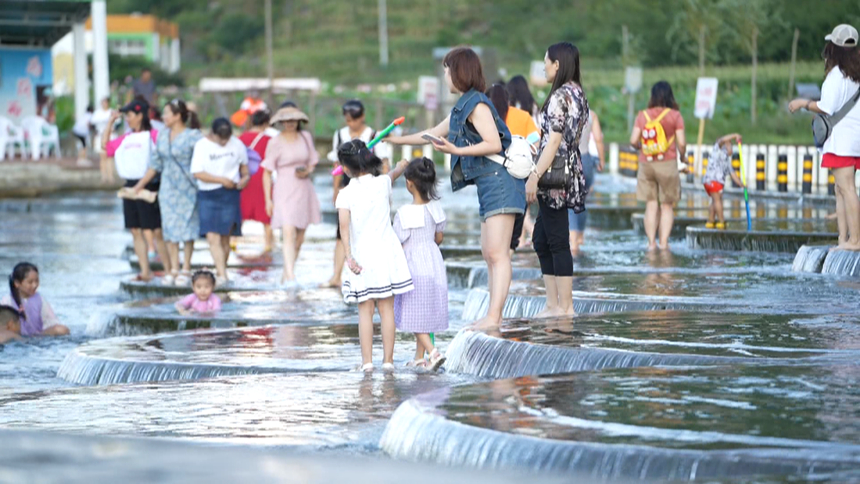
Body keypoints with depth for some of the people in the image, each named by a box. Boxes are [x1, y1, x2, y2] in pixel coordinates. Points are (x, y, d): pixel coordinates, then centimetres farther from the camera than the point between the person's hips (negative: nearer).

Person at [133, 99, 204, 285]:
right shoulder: (162, 135, 8)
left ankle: (186, 268, 10)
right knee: (169, 227, 3)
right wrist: (140, 184, 17)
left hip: (187, 187, -5)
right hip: (168, 187, 5)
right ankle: (173, 269, 7)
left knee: (187, 226, 1)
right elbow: (155, 164, 16)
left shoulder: (193, 136, -10)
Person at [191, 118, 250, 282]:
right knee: (212, 237, -11)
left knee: (224, 238, 4)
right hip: (207, 196, -1)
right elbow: (197, 173, -9)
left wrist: (245, 177, -1)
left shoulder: (237, 144, 4)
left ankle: (221, 273, 17)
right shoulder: (201, 146, -3)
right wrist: (221, 180, -15)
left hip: (229, 195, 1)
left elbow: (244, 164, 20)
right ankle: (222, 275, -14)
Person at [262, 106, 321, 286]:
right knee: (289, 234, -18)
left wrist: (307, 171, -7)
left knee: (299, 238, 9)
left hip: (304, 189, 5)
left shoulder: (306, 137, 7)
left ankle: (285, 275, 22)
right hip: (285, 192, -5)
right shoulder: (275, 143, -5)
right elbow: (267, 172, -3)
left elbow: (313, 162, 17)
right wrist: (268, 200, -6)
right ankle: (290, 277, -25)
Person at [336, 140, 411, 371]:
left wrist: (348, 256, -20)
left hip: (362, 256, -2)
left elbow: (344, 224, -19)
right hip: (386, 253, 2)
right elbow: (395, 174, 25)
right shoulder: (383, 183, 2)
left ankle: (367, 360, 0)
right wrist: (400, 166, 48)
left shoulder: (346, 194, -7)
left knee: (365, 310, 4)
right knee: (387, 309, 6)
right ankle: (388, 359, 7)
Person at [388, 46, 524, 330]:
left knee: (497, 253, -15)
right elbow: (436, 133, 36)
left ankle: (494, 316, -21)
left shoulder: (477, 105, -10)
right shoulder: (463, 107, 21)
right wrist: (400, 140, 46)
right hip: (488, 186, 11)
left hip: (498, 181, -11)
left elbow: (494, 144, -20)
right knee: (489, 253, 8)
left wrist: (456, 150, -23)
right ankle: (493, 316, 8)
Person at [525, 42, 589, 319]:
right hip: (570, 170, 10)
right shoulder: (577, 94, 15)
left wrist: (535, 176, -19)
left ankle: (565, 306, -2)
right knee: (542, 241, 14)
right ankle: (553, 304, 14)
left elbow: (554, 141, -19)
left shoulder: (560, 96, -14)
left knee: (557, 242, -5)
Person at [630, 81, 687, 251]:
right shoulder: (675, 116, -3)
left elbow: (633, 140, -3)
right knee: (667, 206, 6)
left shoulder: (643, 115, 3)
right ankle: (664, 242, 0)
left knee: (651, 205, 5)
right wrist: (682, 156, 12)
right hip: (667, 163, -2)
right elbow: (681, 142, -8)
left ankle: (651, 242, 1)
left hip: (646, 165, 2)